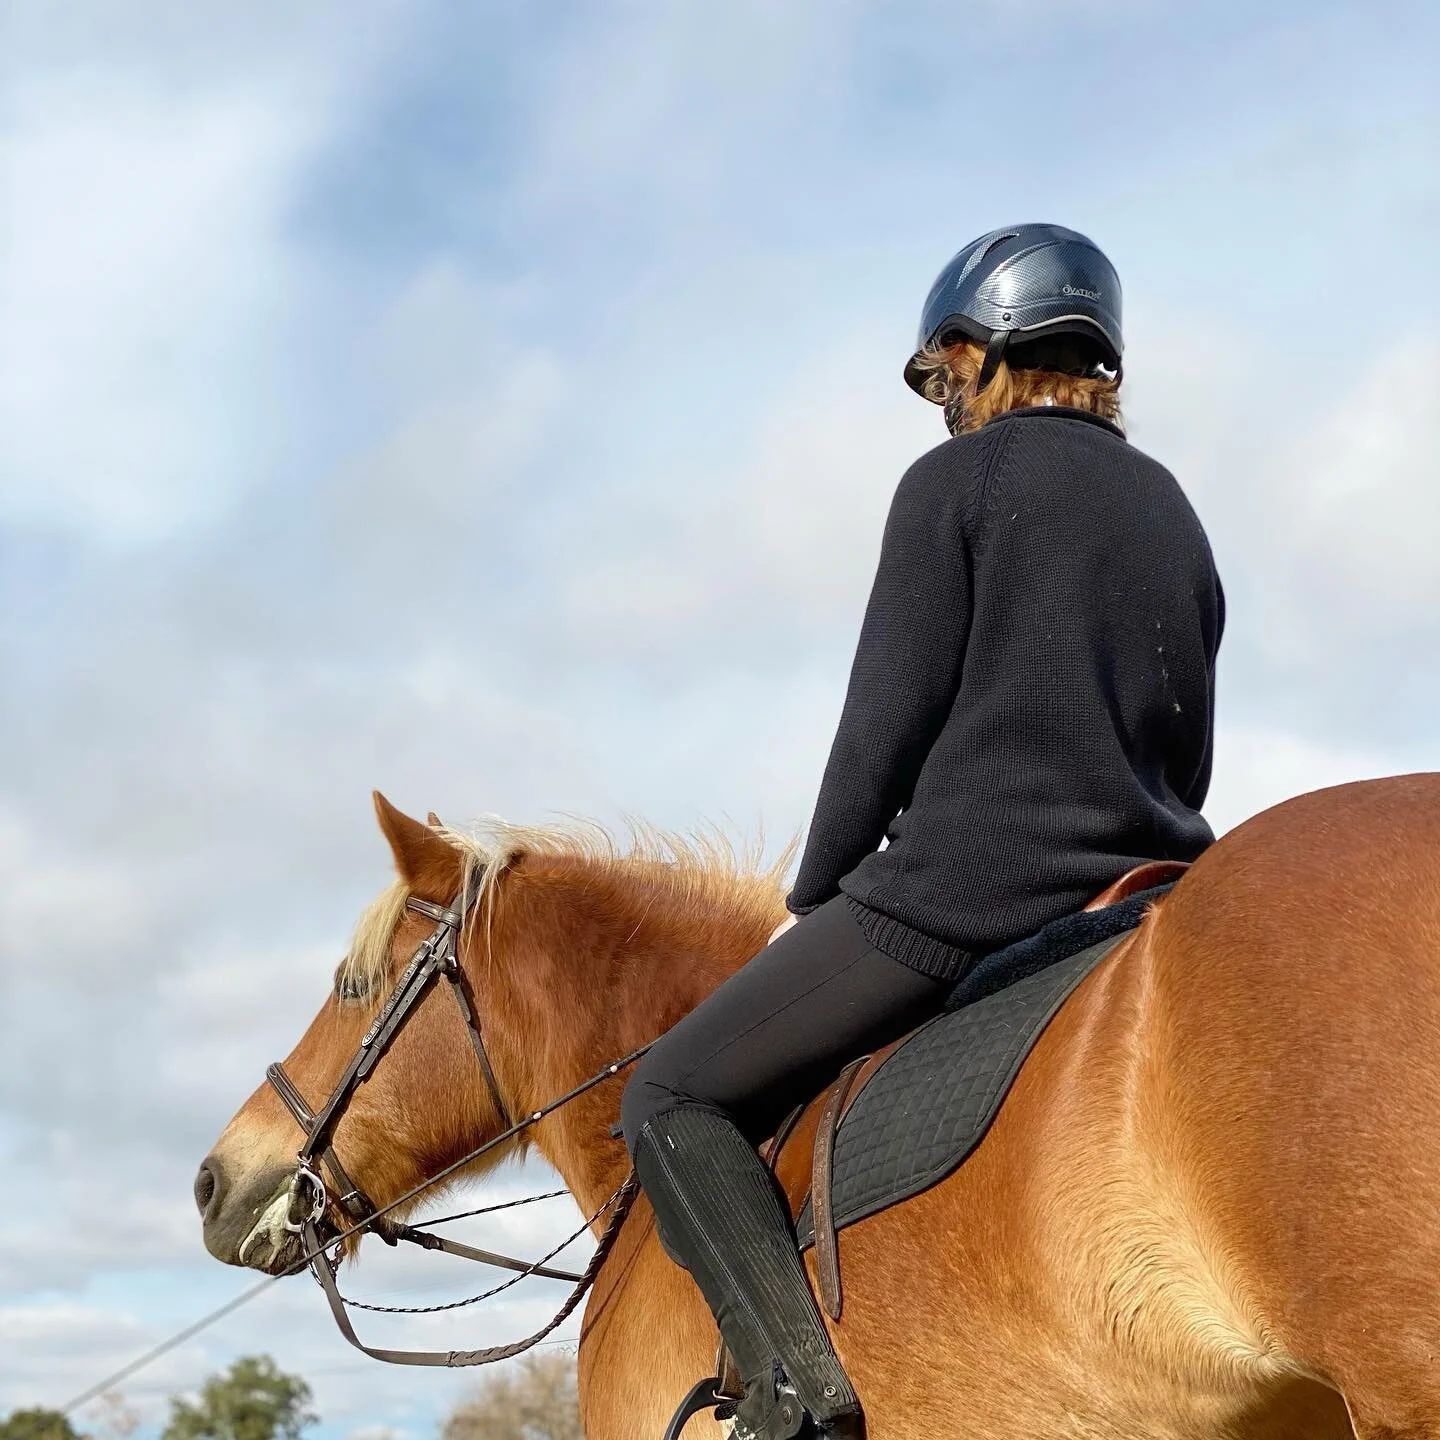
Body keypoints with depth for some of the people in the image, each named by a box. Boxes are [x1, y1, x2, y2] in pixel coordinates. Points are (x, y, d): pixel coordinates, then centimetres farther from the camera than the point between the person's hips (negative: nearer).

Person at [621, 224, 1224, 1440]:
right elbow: (1190, 763, 19)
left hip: (963, 886, -7)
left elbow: (889, 721, -6)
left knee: (675, 1100, 2)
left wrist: (814, 902, 5)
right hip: (1153, 893, 7)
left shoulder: (956, 480, -2)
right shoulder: (1172, 510, 19)